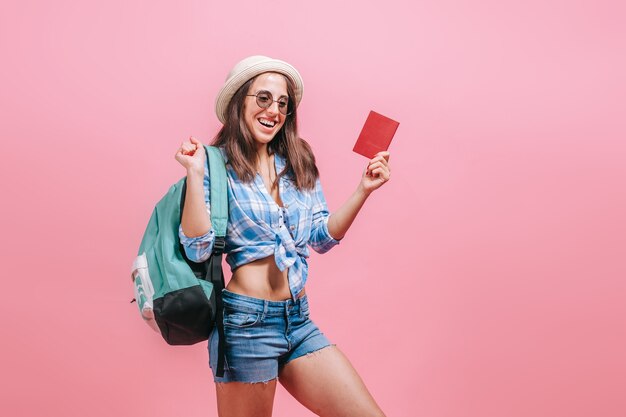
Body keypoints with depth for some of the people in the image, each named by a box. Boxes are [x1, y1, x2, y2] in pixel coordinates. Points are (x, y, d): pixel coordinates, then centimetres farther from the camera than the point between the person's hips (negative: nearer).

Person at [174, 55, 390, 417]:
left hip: (299, 320, 6)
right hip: (246, 321, -5)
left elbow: (322, 237, 8)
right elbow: (198, 250, -14)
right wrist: (195, 175, -20)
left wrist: (363, 190, -1)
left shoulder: (298, 164, 9)